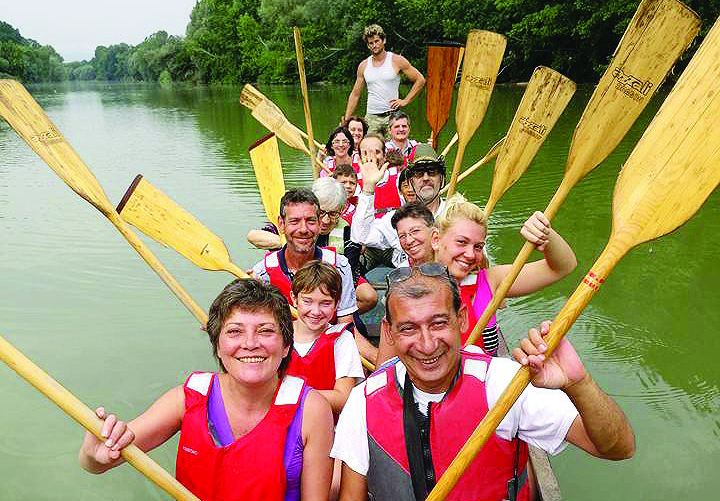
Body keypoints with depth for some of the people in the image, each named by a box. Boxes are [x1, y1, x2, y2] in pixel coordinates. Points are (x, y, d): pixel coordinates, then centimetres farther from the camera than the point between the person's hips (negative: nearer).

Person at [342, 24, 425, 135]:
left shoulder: (397, 61, 1)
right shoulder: (363, 66, 10)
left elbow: (420, 80, 4)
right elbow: (355, 95, 14)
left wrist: (405, 101, -3)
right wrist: (346, 120, 7)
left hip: (392, 116, -2)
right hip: (371, 117, 3)